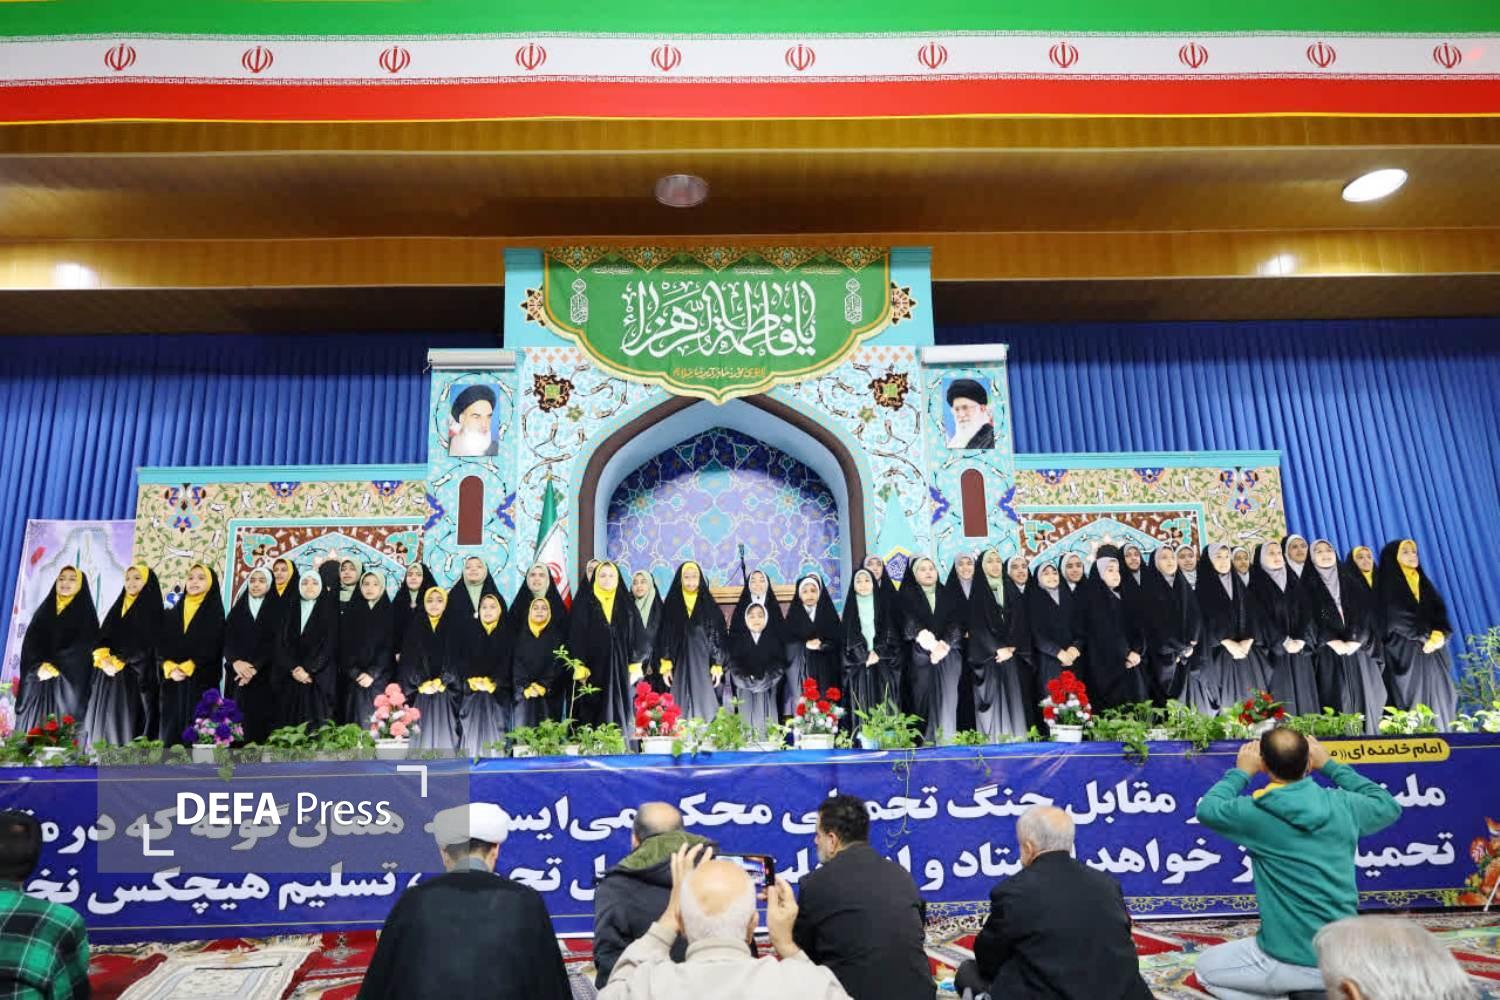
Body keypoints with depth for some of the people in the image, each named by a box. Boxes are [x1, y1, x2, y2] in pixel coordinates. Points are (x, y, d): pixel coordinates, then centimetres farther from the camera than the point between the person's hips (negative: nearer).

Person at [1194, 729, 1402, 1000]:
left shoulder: (1256, 813, -15)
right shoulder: (1342, 805, -5)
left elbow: (1207, 809, 6)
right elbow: (1389, 806, 19)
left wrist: (1241, 772, 16)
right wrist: (1330, 766, 22)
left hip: (1289, 962, -6)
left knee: (1205, 968, 16)